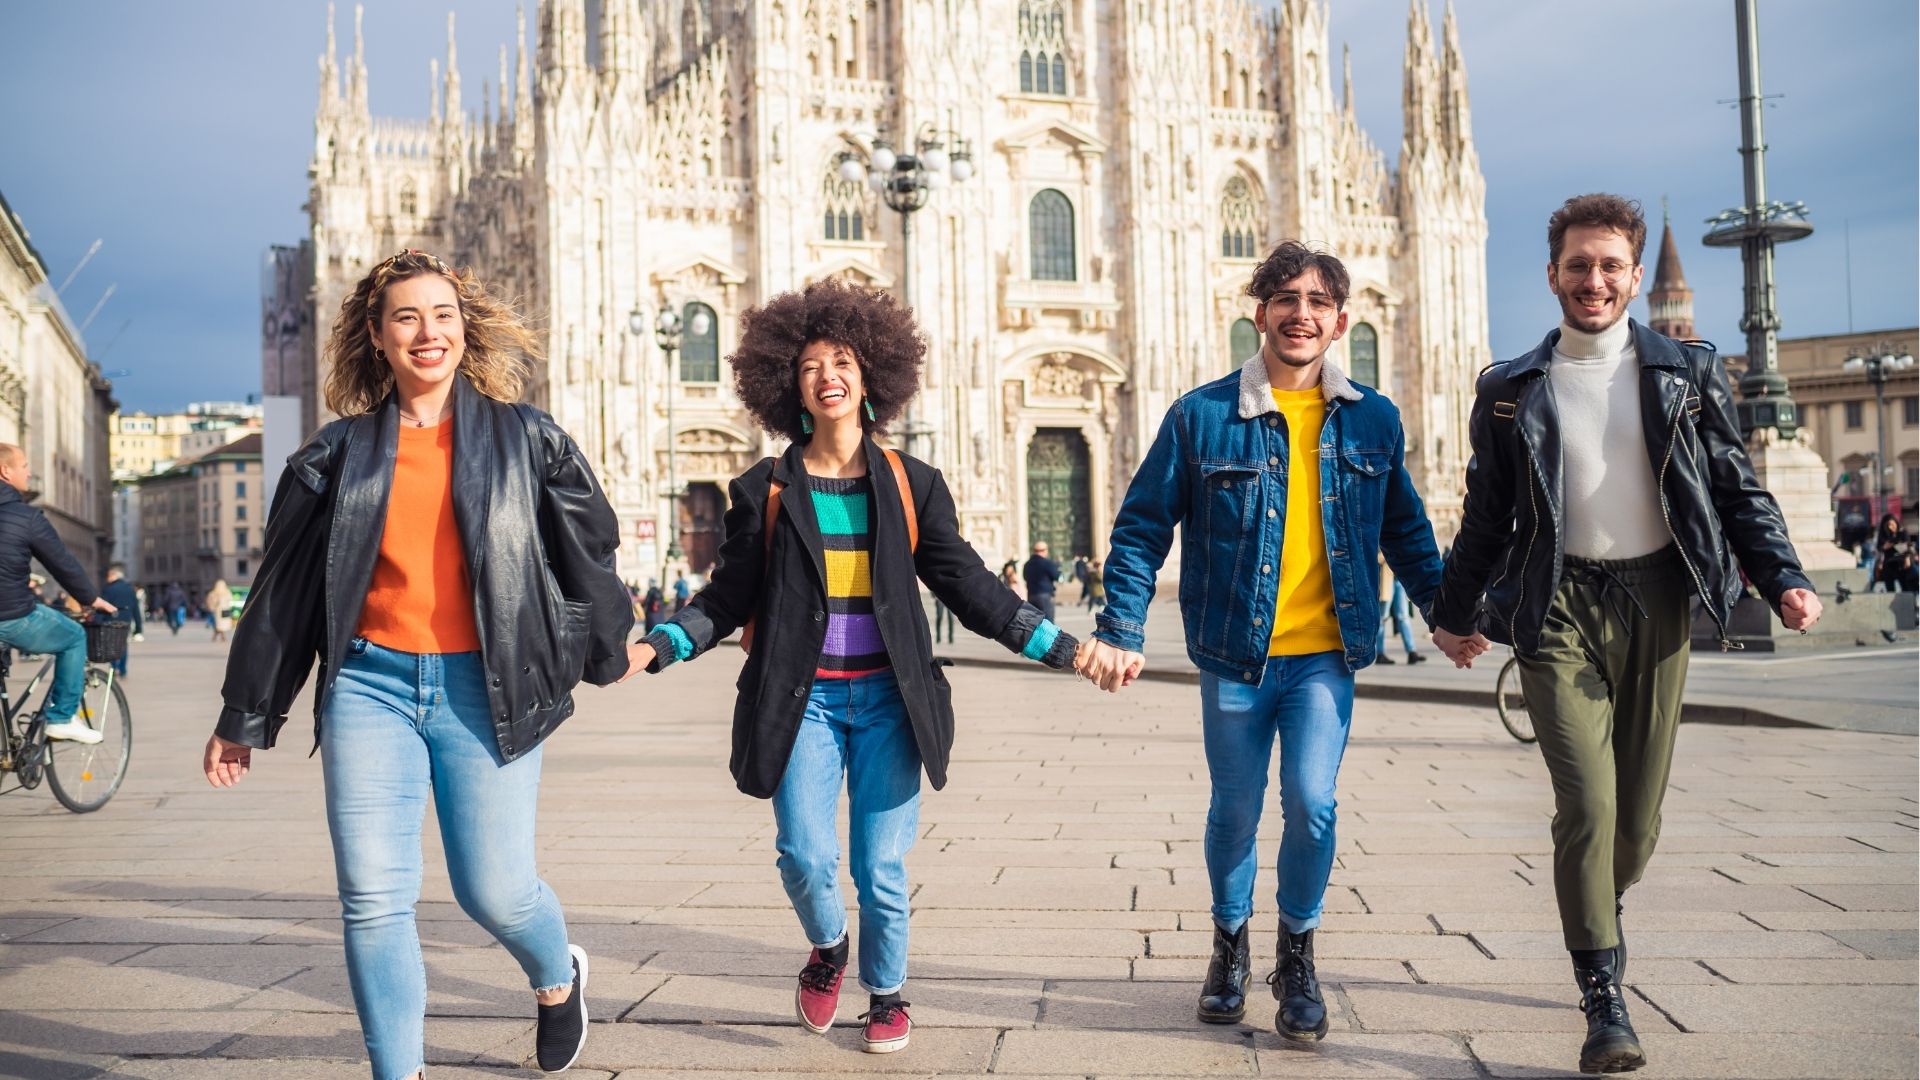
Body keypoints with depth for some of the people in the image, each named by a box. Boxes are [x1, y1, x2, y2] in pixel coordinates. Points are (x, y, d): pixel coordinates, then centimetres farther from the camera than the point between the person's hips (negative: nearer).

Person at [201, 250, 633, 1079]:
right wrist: (242, 719, 15)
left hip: (484, 688, -2)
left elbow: (588, 552, 13)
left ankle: (558, 979, 34)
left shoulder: (526, 439, 4)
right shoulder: (341, 452, 8)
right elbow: (282, 590, 12)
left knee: (493, 890, -1)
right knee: (372, 900, -3)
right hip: (369, 684, 2)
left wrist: (606, 650, 22)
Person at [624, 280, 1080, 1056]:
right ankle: (827, 950, 24)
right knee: (805, 855, -11)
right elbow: (730, 596, 6)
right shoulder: (765, 490, 4)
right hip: (803, 699, 0)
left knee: (881, 868, 1)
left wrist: (1059, 647, -1)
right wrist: (657, 648, -9)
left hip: (887, 699, 0)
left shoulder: (911, 485, 5)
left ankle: (886, 993, 28)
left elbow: (966, 584, 5)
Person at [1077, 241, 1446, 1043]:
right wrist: (1120, 631, -10)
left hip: (1326, 656, 1)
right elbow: (1142, 527, -2)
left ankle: (1298, 955, 16)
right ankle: (1230, 945, 37)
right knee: (1235, 810, 10)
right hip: (1235, 654, -1)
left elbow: (1405, 528, 17)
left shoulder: (1372, 420, 4)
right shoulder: (1202, 416, -4)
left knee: (1312, 803, -11)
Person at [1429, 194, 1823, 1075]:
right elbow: (1486, 516, 14)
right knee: (1587, 805, -12)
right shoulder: (1512, 391, 6)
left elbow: (1738, 490, 9)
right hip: (1560, 608, -1)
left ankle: (1592, 920, 38)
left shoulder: (1687, 374, 7)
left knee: (1638, 817, 7)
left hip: (1657, 603, 2)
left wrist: (1784, 581, -4)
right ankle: (1605, 1004, -1)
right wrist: (1456, 613, 19)